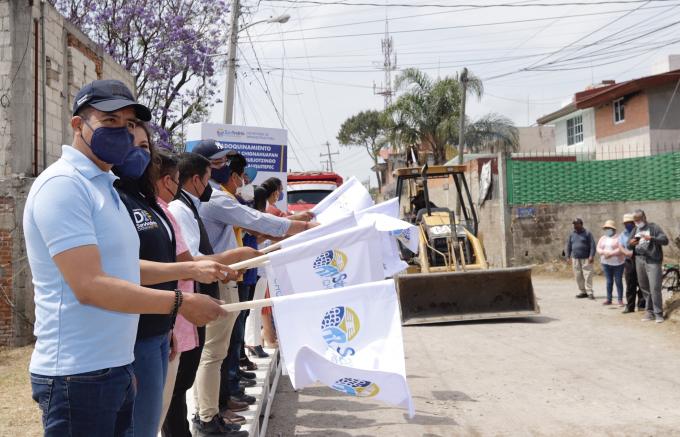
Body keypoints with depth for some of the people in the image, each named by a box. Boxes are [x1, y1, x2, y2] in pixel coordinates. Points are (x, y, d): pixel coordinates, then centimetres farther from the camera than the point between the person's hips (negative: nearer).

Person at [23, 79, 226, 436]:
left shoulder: (105, 186, 14)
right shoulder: (63, 185, -15)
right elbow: (89, 286, -23)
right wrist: (181, 303, -19)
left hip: (116, 367, 9)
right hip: (79, 376, -9)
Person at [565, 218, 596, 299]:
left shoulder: (587, 233, -1)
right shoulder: (571, 234, 11)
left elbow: (592, 245, -5)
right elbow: (568, 246, 15)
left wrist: (591, 256, -14)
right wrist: (568, 257, 8)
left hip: (586, 259, -4)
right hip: (575, 259, 4)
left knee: (588, 275, -8)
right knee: (578, 276, 3)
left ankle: (589, 292, -6)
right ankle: (583, 292, 11)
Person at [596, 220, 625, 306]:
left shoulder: (618, 238, -5)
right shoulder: (603, 238, 14)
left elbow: (621, 249, -16)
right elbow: (598, 249, 7)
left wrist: (611, 253, -21)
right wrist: (604, 252, -12)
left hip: (617, 263, -5)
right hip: (606, 263, 5)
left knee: (618, 281, -1)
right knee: (609, 281, 8)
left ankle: (620, 300, 4)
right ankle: (608, 299, 12)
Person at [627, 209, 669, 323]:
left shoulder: (654, 227, 0)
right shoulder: (635, 230, 17)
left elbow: (665, 240, -10)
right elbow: (629, 246, 18)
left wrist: (651, 238, -26)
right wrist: (631, 244, -6)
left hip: (653, 261, -6)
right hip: (639, 261, 6)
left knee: (655, 288, -10)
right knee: (644, 288, 7)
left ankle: (658, 314, -4)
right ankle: (650, 312, 16)